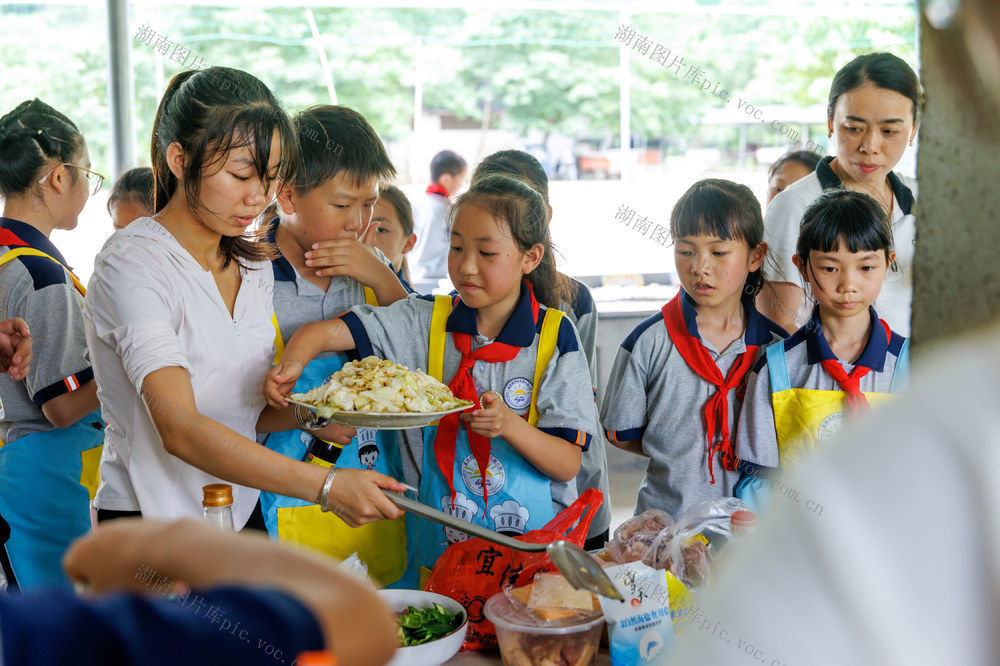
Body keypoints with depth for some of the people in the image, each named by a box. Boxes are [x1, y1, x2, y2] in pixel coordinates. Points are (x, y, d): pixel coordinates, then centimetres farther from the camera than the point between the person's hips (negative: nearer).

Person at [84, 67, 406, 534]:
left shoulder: (253, 266, 7)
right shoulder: (133, 264, -17)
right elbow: (179, 429, -28)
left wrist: (307, 418, -9)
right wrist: (325, 486, -35)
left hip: (242, 514, 7)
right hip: (147, 529, -6)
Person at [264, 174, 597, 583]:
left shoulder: (555, 335, -3)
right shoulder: (428, 321, 2)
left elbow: (568, 464, -5)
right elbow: (323, 333, -2)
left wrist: (509, 424, -22)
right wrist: (292, 365, -23)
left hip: (535, 543, -2)